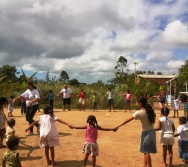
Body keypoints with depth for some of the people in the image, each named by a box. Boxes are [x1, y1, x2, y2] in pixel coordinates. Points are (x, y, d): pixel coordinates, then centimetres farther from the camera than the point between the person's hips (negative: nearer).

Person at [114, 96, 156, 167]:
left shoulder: (139, 113, -18)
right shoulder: (149, 111, 2)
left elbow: (128, 120, -17)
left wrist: (118, 126, -12)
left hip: (146, 133, -7)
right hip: (152, 132, 7)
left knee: (146, 152, 5)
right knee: (145, 151, 17)